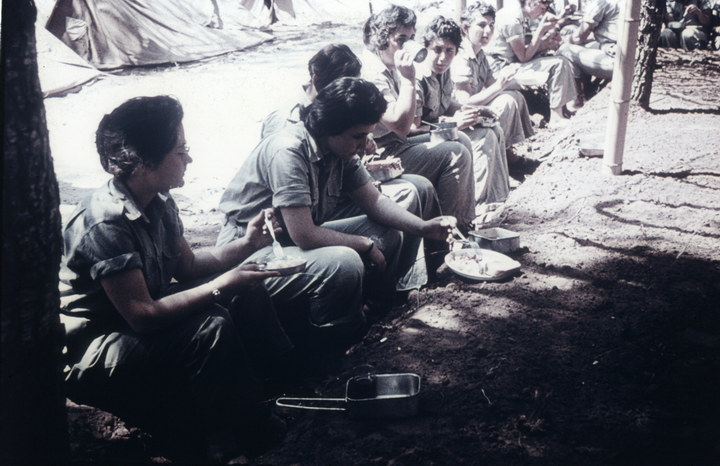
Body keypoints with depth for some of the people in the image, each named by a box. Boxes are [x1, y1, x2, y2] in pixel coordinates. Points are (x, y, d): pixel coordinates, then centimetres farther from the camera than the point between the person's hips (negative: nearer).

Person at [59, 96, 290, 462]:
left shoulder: (158, 202, -3)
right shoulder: (106, 224, -30)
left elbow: (186, 265, 8)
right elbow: (142, 315, -31)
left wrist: (245, 244, -5)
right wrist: (221, 286, -27)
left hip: (144, 315, 9)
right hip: (90, 354, -9)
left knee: (246, 292, 1)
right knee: (211, 328, -29)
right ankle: (240, 440, -10)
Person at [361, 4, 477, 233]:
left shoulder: (390, 67, 12)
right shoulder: (372, 75, -21)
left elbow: (407, 122, 19)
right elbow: (401, 125, -27)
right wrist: (408, 79, -25)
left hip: (394, 145, 11)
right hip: (383, 157, -11)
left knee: (460, 142, 9)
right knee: (456, 154, -14)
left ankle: (466, 224, 10)